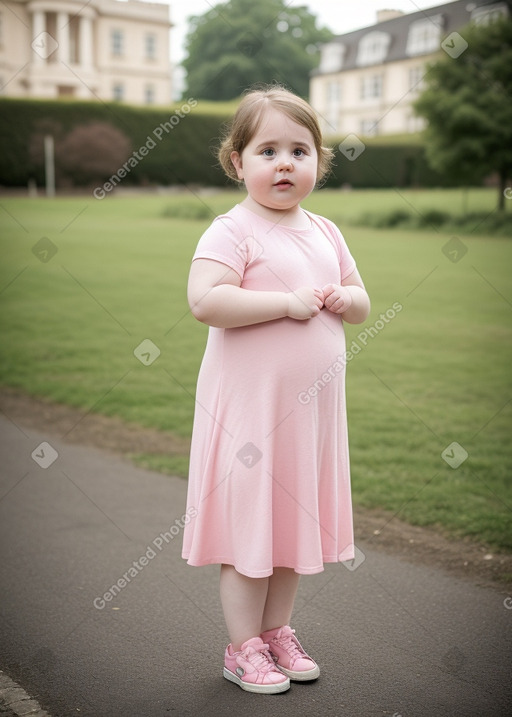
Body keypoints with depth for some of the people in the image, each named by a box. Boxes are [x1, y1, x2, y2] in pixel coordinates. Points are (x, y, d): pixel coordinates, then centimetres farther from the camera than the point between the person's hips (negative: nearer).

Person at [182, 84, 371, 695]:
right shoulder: (230, 231, -11)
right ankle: (244, 647, 19)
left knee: (296, 519, 15)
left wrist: (342, 298, -6)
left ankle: (277, 631, 31)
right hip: (248, 404, -6)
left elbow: (361, 302, 17)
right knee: (248, 524, 3)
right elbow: (204, 301, -26)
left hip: (312, 405, 7)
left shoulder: (325, 233, 10)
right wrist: (288, 302, -24)